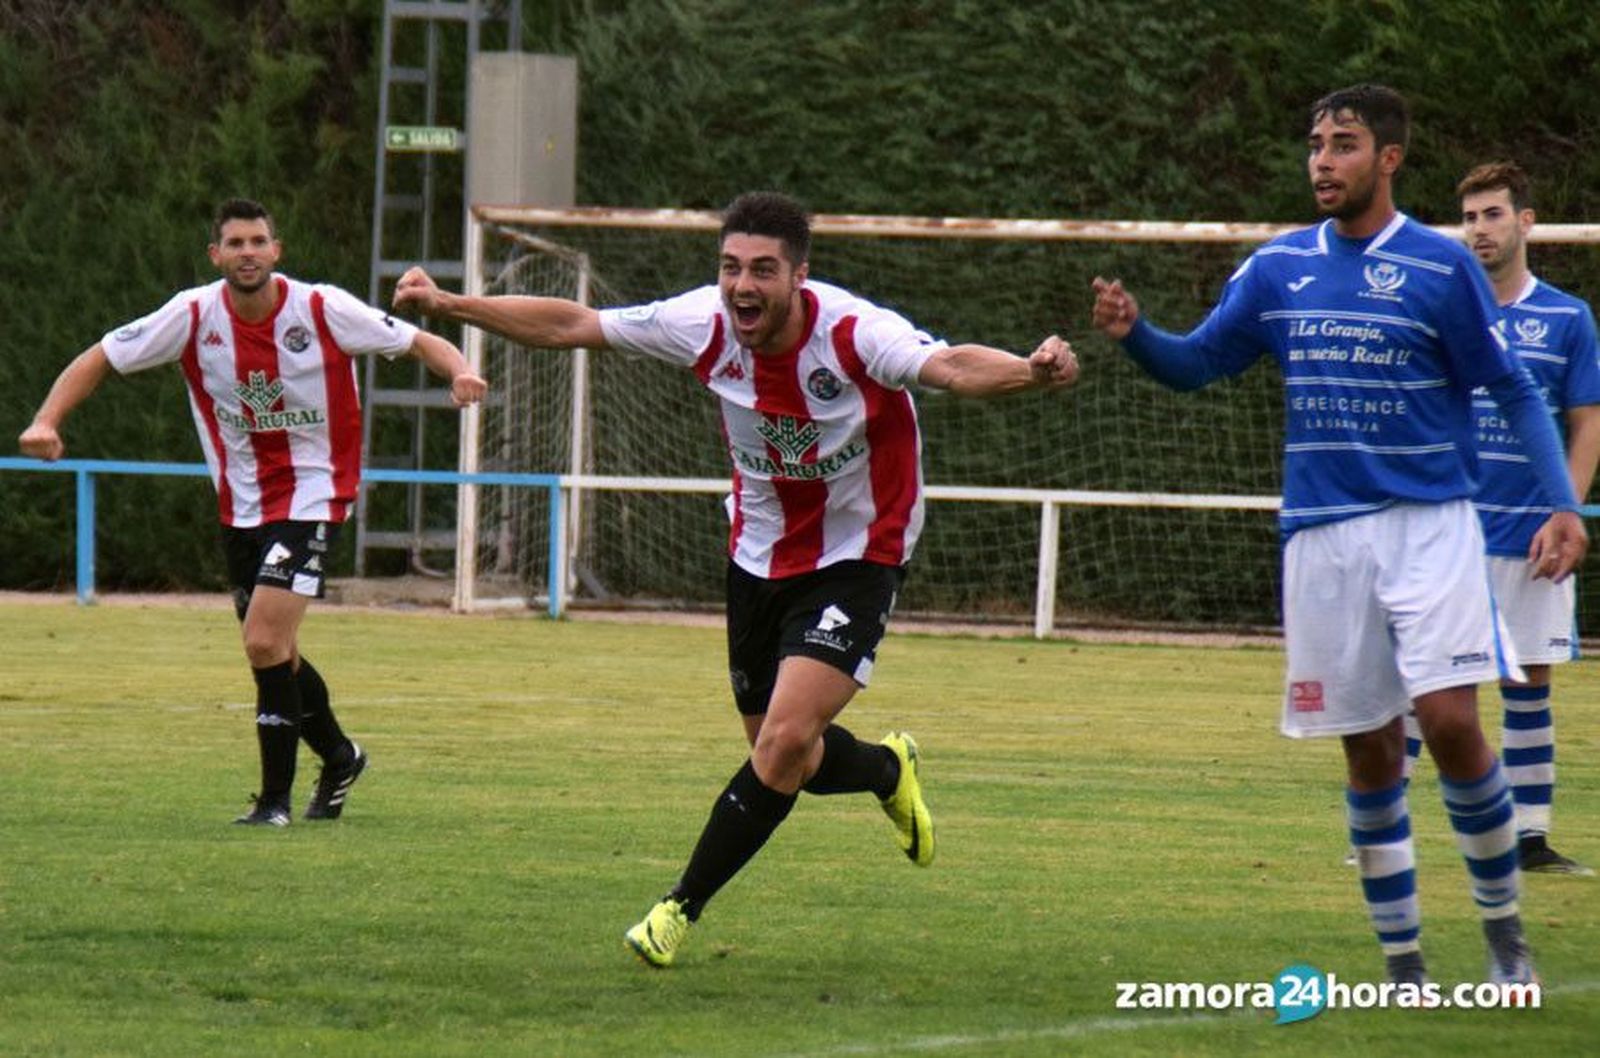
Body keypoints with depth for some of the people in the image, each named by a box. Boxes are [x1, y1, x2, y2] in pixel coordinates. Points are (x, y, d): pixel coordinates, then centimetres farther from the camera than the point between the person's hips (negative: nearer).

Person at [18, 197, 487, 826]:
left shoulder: (322, 310, -14)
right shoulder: (193, 316, -8)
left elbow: (416, 342, -5)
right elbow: (102, 359, -1)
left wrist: (458, 372, -26)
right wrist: (47, 420, -16)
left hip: (312, 495, -4)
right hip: (240, 507, 4)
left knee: (266, 644, -18)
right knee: (274, 654, 13)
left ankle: (276, 798, -6)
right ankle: (339, 758, 39)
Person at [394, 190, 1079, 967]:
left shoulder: (854, 333, -27)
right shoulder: (705, 324, -14)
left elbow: (950, 367, -45)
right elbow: (569, 326, -5)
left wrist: (1030, 372, -65)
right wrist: (446, 306, -8)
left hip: (856, 560, -5)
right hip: (759, 556, 5)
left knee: (785, 741, -19)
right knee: (784, 758, 11)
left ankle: (682, 908, -4)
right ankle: (889, 770, 45)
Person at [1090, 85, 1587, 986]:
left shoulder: (1441, 267, -3)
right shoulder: (1278, 268, 8)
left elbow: (1516, 394, 1)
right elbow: (1197, 362, 14)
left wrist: (1563, 505, -10)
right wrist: (1134, 332, -7)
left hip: (1430, 523, -3)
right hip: (1323, 534, 3)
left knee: (1450, 719, -16)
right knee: (1370, 751, 4)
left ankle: (1504, 927, 2)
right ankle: (1404, 966, 12)